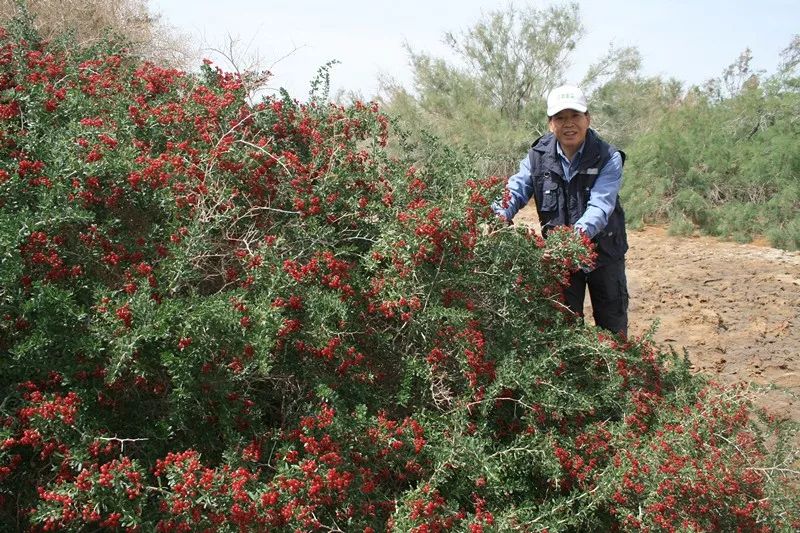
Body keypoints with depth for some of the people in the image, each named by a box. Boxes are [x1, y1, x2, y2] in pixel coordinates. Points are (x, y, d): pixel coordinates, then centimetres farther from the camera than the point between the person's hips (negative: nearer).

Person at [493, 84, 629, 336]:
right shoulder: (538, 155, -6)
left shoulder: (608, 158, -16)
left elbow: (600, 205, -29)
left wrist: (579, 232, -48)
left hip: (604, 252, -2)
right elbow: (516, 190, -13)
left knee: (613, 326, 12)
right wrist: (500, 216, -36)